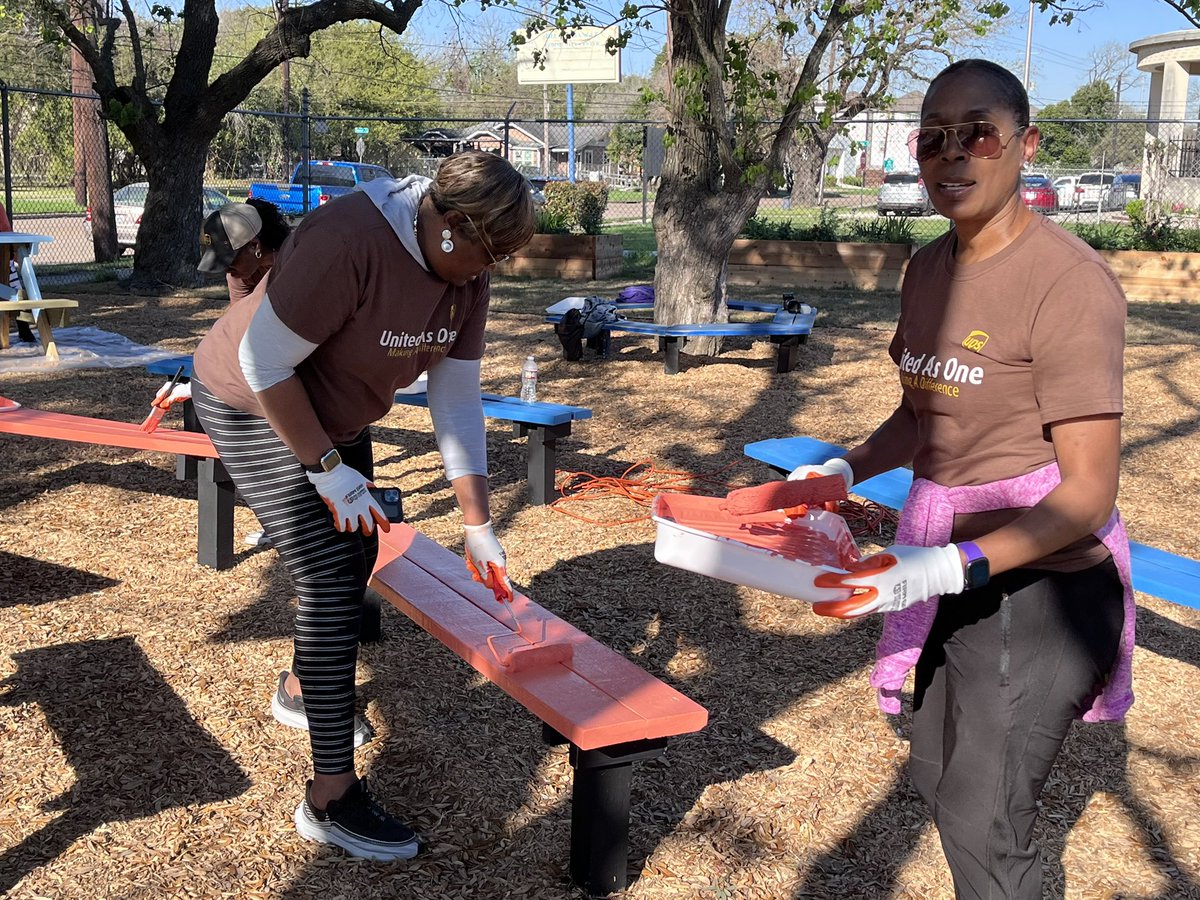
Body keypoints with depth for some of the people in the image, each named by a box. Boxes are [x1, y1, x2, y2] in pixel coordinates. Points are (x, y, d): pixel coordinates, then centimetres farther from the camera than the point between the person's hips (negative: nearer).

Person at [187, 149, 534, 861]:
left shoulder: (469, 272, -11)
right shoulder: (350, 242, -35)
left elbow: (457, 398, -7)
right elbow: (264, 363, -29)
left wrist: (479, 526, -9)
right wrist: (329, 469, -24)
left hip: (336, 416, 8)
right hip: (254, 409, -8)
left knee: (355, 556, 19)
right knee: (331, 582, -14)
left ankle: (300, 692, 47)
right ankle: (331, 796, -5)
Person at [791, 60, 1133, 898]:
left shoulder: (1069, 282, -22)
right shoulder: (928, 269, 3)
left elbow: (1089, 493, -22)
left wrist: (952, 568, -32)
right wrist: (846, 468, 0)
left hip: (1038, 584, -8)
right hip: (958, 575, 8)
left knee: (984, 820, 0)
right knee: (937, 776, 22)